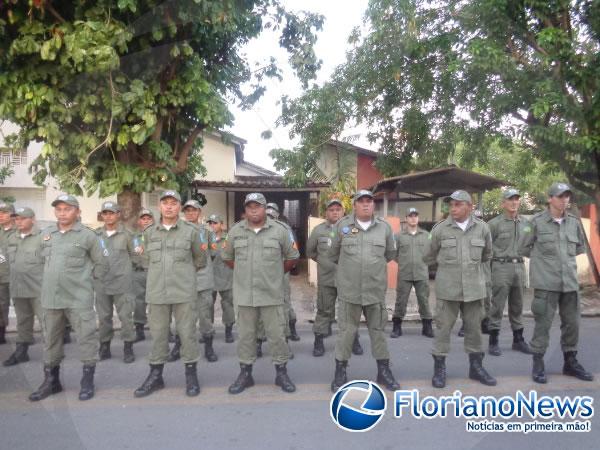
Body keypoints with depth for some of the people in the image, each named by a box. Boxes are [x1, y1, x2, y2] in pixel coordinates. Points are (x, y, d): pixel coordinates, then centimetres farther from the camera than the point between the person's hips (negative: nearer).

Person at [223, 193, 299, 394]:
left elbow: (292, 257, 8)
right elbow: (227, 257, 16)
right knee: (245, 335, 11)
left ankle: (281, 373, 20)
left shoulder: (279, 230, -2)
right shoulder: (235, 231, 3)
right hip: (244, 294, 2)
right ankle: (245, 374, 24)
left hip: (272, 293, -1)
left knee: (277, 334, 5)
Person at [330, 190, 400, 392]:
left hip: (376, 290, 1)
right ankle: (340, 372, 18)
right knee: (346, 331, 6)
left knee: (378, 330, 12)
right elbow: (335, 252, 13)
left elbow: (390, 253, 18)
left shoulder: (384, 227, 2)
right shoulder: (342, 225, -1)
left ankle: (383, 371, 25)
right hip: (349, 290, -1)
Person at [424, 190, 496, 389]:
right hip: (447, 287, -2)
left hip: (474, 287, 2)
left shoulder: (482, 228, 0)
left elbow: (487, 254, 17)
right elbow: (430, 256, 10)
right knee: (444, 326, 2)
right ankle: (439, 368, 13)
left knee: (474, 327, 12)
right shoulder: (440, 229, -5)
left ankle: (476, 366, 26)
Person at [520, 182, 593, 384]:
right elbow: (524, 249, 4)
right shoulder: (537, 221, -5)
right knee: (543, 323, -1)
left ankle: (570, 362, 26)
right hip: (546, 282, -4)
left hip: (570, 281, 5)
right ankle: (538, 364, 11)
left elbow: (580, 247, 23)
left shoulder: (574, 222, 7)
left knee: (572, 323, 11)